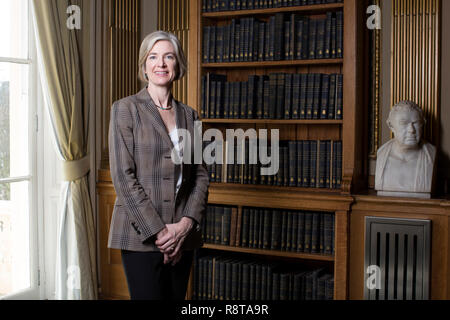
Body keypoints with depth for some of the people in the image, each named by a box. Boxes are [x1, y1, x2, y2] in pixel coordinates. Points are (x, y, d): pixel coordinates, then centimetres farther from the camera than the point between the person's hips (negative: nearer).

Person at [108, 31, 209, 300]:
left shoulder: (189, 115, 12)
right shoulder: (126, 109, -2)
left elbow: (201, 176, 9)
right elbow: (123, 176, -9)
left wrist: (186, 224, -6)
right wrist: (158, 231, -13)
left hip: (182, 236, 5)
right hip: (141, 235, -4)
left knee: (177, 296, 10)